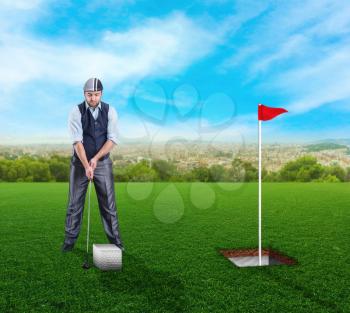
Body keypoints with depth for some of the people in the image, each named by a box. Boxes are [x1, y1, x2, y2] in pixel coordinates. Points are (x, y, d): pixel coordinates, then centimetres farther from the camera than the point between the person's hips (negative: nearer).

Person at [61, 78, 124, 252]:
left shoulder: (110, 111, -4)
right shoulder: (76, 112, -10)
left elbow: (112, 139, -10)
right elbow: (77, 141, -19)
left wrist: (96, 158, -21)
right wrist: (86, 165, -30)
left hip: (103, 162, 1)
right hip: (80, 162, -1)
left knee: (108, 202, 3)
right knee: (75, 202, 4)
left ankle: (114, 238, 15)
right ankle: (70, 239, 18)